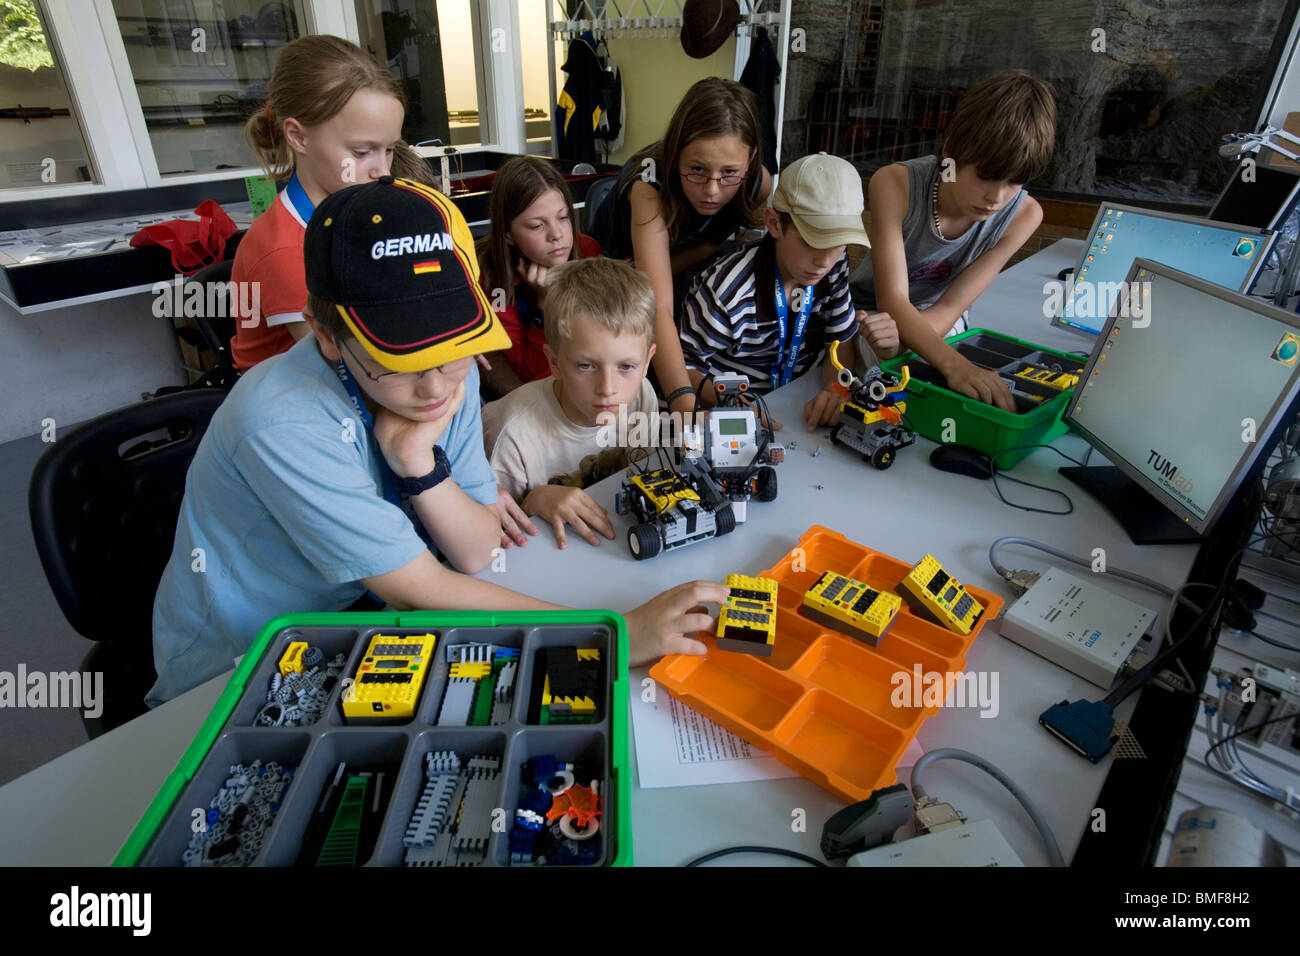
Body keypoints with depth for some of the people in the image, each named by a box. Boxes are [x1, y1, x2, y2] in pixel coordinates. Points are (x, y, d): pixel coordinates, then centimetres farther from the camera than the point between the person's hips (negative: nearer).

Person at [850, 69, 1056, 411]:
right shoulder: (896, 184, -27)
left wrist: (896, 342, -41)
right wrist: (954, 363, -52)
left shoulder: (1023, 215, -16)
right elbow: (892, 300, -34)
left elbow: (950, 307, -19)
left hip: (938, 323, 3)